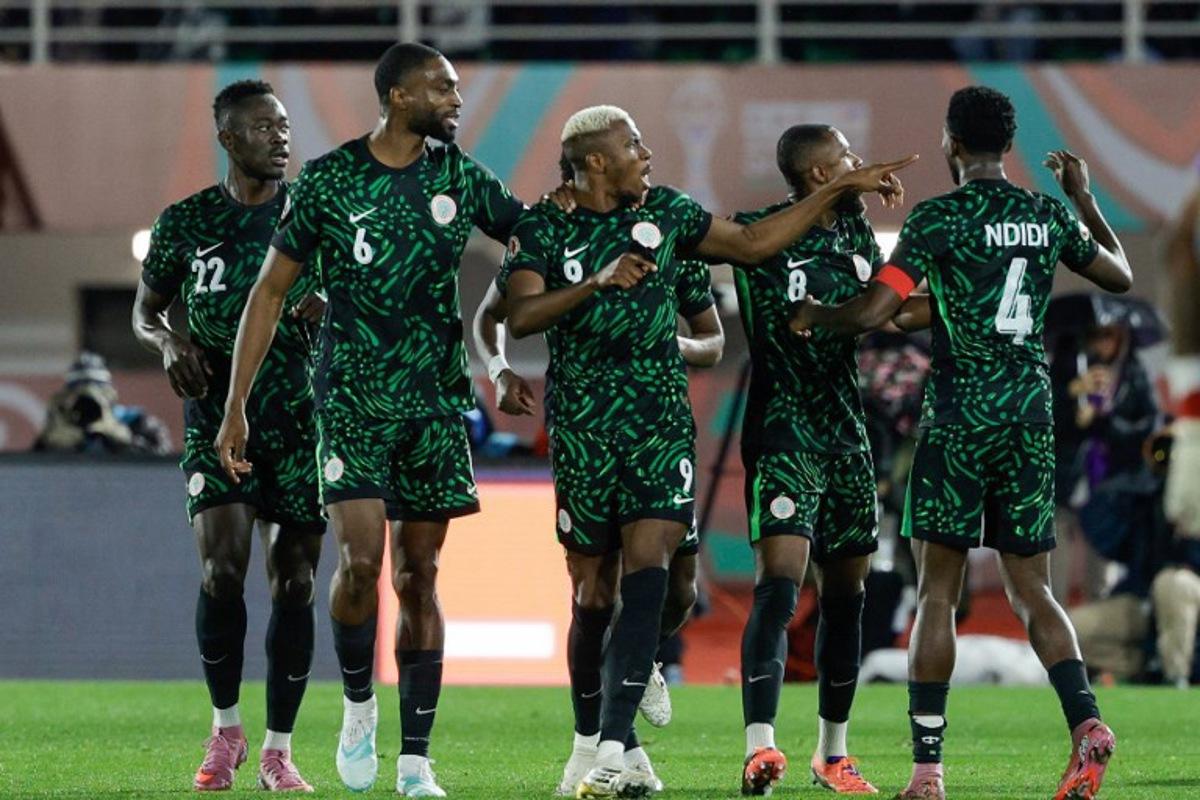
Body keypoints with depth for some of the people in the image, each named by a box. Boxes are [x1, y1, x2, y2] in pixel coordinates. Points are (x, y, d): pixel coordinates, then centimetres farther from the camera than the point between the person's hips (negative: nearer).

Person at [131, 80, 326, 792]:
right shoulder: (186, 223, 4)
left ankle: (279, 749, 10)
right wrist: (168, 341, -7)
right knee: (223, 568, -16)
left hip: (304, 419, 1)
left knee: (294, 585, 0)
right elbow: (145, 310, 15)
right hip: (219, 418, -1)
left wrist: (328, 306, -15)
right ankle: (225, 729, 4)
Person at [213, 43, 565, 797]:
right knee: (362, 559, -17)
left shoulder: (460, 178, 3)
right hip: (353, 399, -2)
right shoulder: (329, 181, -4)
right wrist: (236, 406, -1)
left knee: (419, 575, 3)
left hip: (437, 403, 3)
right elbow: (271, 290, 1)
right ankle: (358, 703, 10)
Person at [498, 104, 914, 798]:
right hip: (583, 428, -1)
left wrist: (842, 189, 14)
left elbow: (753, 243, 16)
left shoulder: (666, 213, 9)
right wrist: (597, 283, -26)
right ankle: (593, 740, 18)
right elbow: (521, 316, -14)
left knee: (648, 564, -16)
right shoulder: (543, 231, 0)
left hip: (661, 422, 1)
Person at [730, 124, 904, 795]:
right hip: (783, 431, -7)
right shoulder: (758, 234, -8)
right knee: (780, 582, -20)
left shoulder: (857, 230, 11)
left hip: (848, 433, 7)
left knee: (846, 594, 12)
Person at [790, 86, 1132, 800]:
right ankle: (1086, 719, -15)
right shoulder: (1051, 217, 8)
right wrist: (1085, 197, 37)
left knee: (937, 590, 1)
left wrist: (816, 316, 7)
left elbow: (874, 312, -14)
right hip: (1032, 413, 4)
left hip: (960, 414, -4)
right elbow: (1120, 275, 25)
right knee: (1031, 588, 9)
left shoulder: (940, 217, -7)